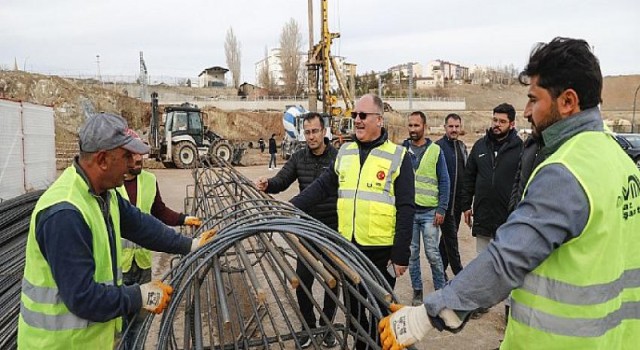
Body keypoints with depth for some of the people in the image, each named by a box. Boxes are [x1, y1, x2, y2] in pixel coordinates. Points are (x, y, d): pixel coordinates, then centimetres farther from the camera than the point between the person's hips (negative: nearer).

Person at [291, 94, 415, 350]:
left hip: (381, 250, -5)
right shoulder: (344, 152, 7)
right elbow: (322, 187, 9)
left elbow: (405, 210, -10)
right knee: (353, 307, 19)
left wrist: (401, 255, -13)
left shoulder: (397, 156, -9)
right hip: (348, 247, 5)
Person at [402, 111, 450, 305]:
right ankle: (417, 291, 22)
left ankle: (440, 289, 17)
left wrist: (441, 209, -5)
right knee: (412, 253, 9)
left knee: (432, 253, 1)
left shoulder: (435, 150, 1)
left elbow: (444, 182, 2)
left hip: (429, 211, -2)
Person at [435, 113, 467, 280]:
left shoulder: (462, 146, 13)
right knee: (451, 236, -1)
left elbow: (466, 172, 16)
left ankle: (440, 270, 25)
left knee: (448, 236, 14)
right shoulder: (438, 146, -11)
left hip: (458, 201, 8)